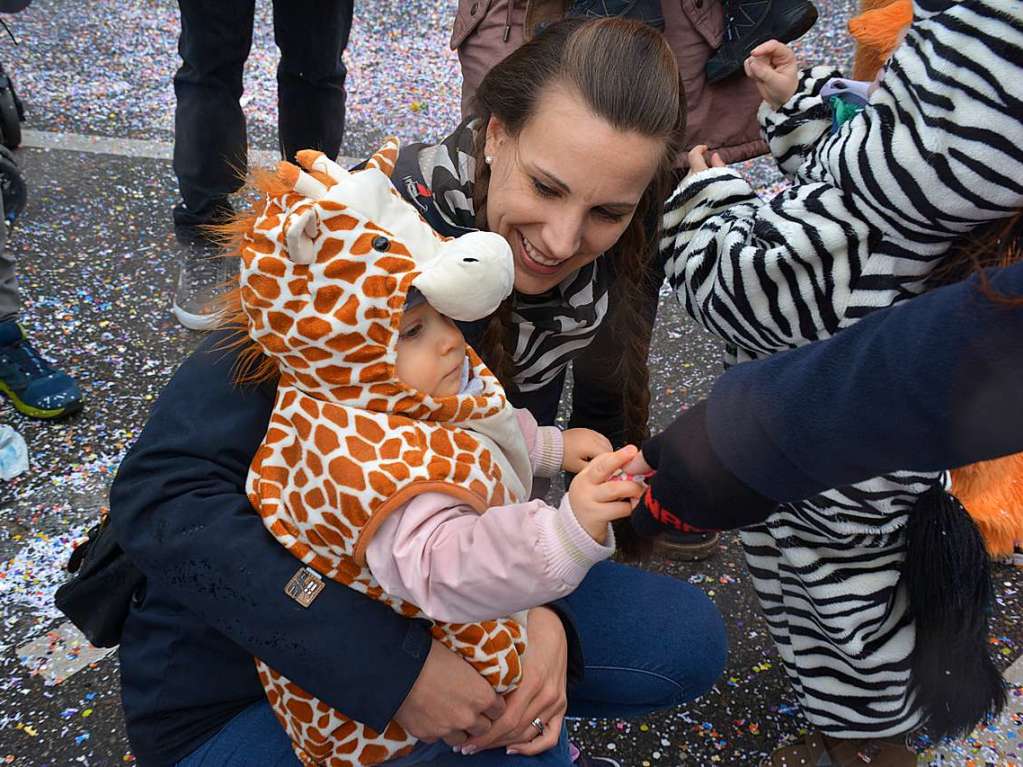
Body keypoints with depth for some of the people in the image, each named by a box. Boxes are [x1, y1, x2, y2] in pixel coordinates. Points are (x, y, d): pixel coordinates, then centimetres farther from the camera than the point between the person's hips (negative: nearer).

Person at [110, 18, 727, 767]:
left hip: (405, 587, 6)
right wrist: (388, 667, -37)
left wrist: (540, 612, -22)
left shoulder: (568, 285, -8)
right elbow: (164, 494, -32)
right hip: (242, 652, -5)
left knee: (684, 638, -3)